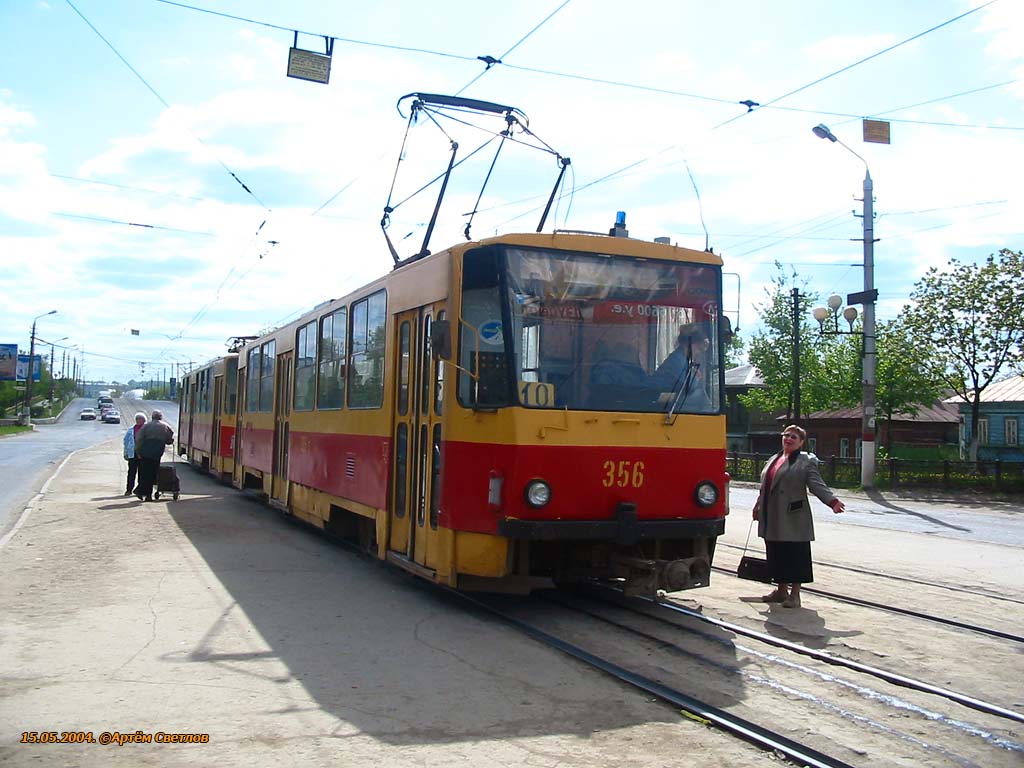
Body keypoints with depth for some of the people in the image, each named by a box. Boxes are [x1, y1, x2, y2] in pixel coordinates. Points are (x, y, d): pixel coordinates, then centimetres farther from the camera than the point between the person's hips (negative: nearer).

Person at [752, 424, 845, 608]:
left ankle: (794, 594, 8)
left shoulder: (806, 463, -4)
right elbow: (765, 486, 23)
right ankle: (781, 590, 25)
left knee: (794, 556, -2)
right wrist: (758, 506, 24)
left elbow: (817, 485, -14)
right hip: (772, 519, 7)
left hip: (793, 519, -6)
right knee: (776, 555, 12)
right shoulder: (774, 460, 17)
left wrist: (832, 501, -28)